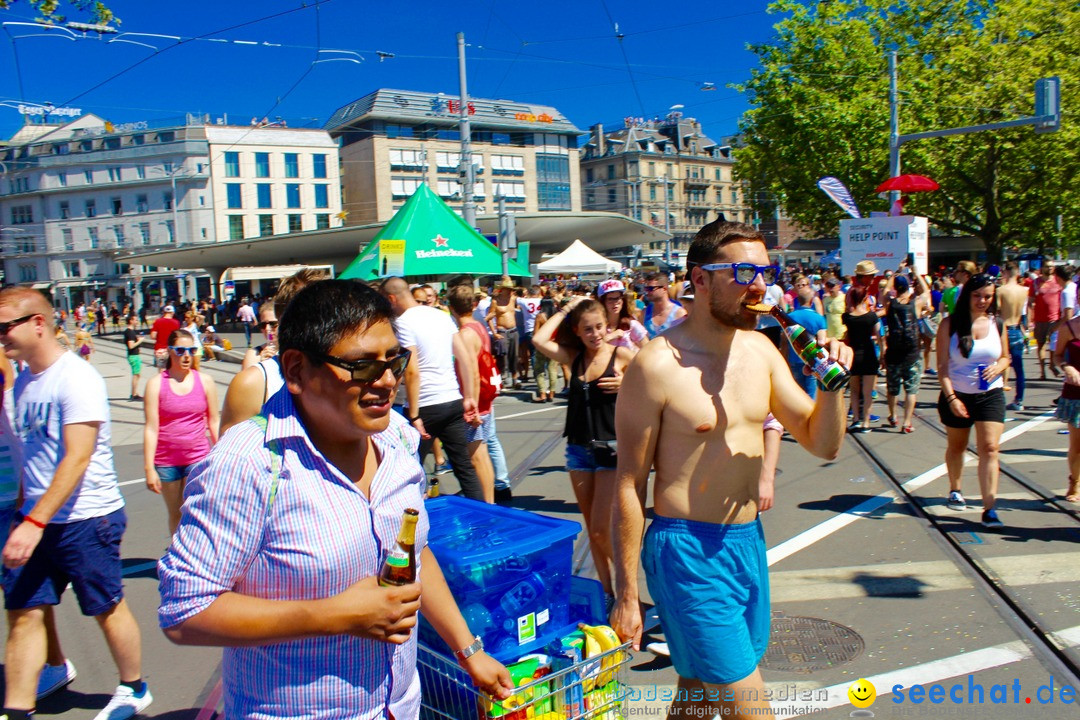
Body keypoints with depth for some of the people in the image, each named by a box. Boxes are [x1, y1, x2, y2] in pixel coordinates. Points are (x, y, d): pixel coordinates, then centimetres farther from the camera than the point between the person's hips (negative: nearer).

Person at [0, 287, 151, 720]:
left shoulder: (75, 378, -17)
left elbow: (77, 459, -23)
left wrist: (35, 522, -26)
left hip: (86, 518, -7)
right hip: (36, 516, 7)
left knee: (107, 608, 9)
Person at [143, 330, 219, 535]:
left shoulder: (205, 381, 1)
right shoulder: (156, 383, -4)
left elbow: (214, 421, 7)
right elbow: (151, 428, -6)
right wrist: (149, 468, -10)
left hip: (198, 458, 0)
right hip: (166, 461, 0)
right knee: (175, 515, 16)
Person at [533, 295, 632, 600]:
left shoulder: (622, 355, -5)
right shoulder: (574, 356, 5)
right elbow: (539, 340, -9)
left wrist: (626, 385, -18)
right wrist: (565, 309, -1)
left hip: (612, 448, -5)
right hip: (578, 449, 5)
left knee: (601, 530, -7)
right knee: (591, 528, 11)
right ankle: (605, 590, 24)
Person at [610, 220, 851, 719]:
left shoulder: (760, 350, 3)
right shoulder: (658, 364, -17)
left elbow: (822, 444, 9)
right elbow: (629, 485, -13)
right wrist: (626, 594, -10)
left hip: (749, 542, 7)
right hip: (688, 551, -7)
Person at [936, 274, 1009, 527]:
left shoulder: (997, 323, 2)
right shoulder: (950, 324, -6)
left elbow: (1006, 356, 13)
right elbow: (942, 365, -9)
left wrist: (998, 367, -11)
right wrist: (951, 397, -18)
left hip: (990, 395, 1)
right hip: (957, 395, -1)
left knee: (990, 448, -9)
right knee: (957, 447, 16)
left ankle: (989, 508, -9)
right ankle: (955, 490, 39)